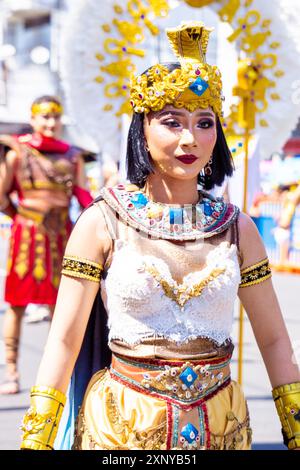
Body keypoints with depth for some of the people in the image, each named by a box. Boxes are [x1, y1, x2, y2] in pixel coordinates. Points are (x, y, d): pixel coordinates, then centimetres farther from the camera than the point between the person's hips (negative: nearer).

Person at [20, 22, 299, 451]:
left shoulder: (237, 228, 1)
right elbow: (64, 340, -7)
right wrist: (35, 441, -10)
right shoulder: (102, 223, -7)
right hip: (121, 429, -2)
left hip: (221, 426, 3)